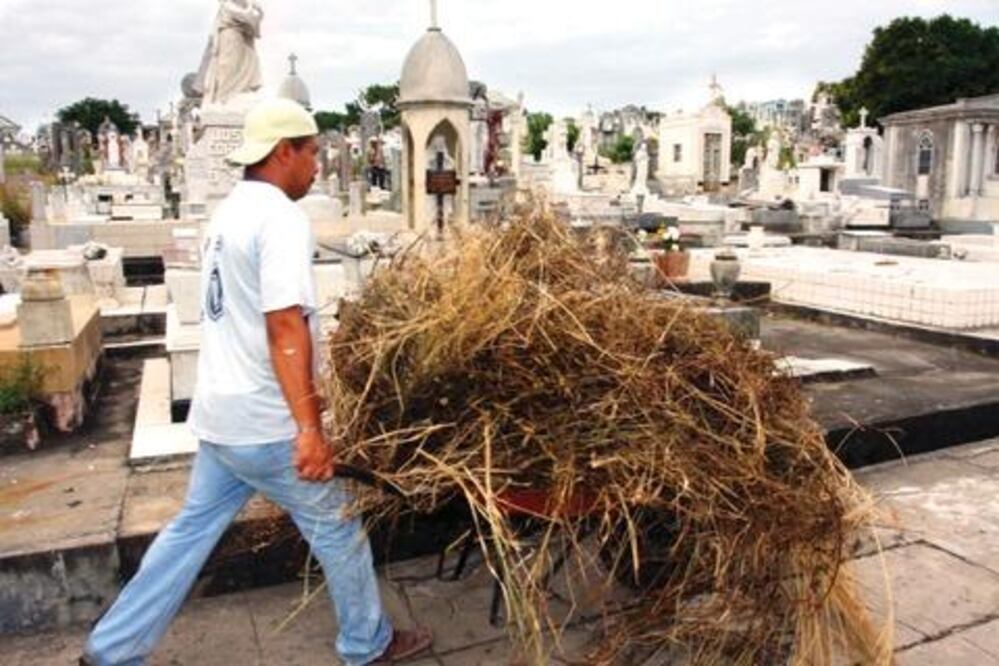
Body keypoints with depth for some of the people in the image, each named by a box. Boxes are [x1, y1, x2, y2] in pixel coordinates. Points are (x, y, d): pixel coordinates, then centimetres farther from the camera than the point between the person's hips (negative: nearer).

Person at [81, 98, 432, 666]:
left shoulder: (232, 211, 12)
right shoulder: (281, 218, -18)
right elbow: (284, 326, -27)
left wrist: (303, 398, 27)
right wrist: (309, 428, -28)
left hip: (221, 413, 9)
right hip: (264, 423, -9)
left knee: (194, 528, 20)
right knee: (337, 528, 8)